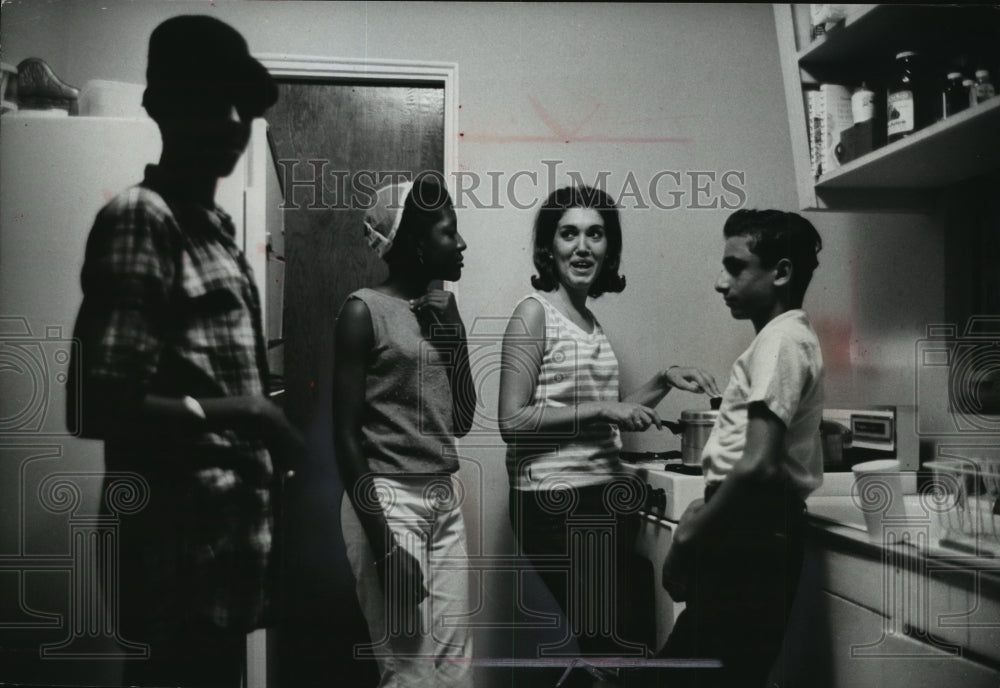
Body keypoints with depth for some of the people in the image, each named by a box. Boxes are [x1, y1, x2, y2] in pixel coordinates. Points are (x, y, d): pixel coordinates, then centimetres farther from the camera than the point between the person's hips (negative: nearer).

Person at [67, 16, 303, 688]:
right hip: (181, 542, -9)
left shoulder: (217, 223, 13)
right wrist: (244, 416, -20)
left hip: (232, 534, 9)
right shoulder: (138, 218, -14)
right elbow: (99, 404, -21)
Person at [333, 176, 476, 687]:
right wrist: (383, 544, -16)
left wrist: (454, 335, 2)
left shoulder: (443, 310, 12)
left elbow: (461, 421, 13)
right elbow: (345, 434, -11)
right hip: (387, 500, -7)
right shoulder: (365, 310, -8)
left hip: (445, 500, 7)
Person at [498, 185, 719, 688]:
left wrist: (663, 382, 8)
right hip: (555, 501, -7)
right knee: (608, 646, -2)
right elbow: (512, 422, -15)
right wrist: (602, 408, -17)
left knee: (605, 643, 15)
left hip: (607, 497, 8)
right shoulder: (535, 313, -8)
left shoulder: (592, 322, 12)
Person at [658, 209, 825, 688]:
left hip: (753, 539, -10)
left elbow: (759, 466, -24)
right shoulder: (786, 337, 18)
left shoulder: (781, 341, -14)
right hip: (755, 531, 10)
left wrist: (688, 539, -15)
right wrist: (706, 513, 11)